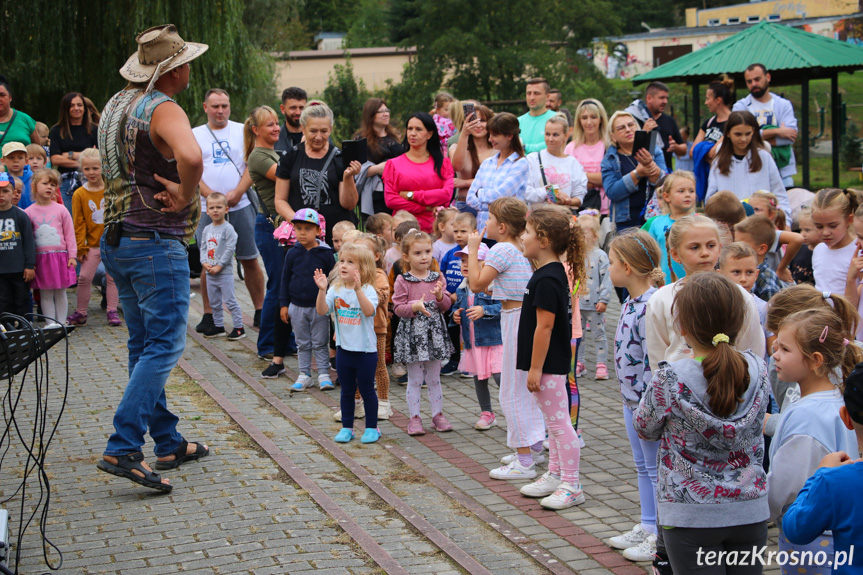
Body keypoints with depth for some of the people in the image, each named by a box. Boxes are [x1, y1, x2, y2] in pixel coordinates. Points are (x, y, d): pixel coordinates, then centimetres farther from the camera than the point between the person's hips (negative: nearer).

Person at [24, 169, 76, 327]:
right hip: (40, 258, 0)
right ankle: (51, 324, 9)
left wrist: (72, 255, 0)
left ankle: (61, 323, 13)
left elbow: (70, 234, 6)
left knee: (60, 293, 5)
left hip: (60, 256, 0)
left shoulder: (61, 210, 3)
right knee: (45, 294, 3)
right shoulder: (28, 212, 3)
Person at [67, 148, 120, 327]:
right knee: (84, 277, -1)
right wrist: (81, 247, -3)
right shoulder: (79, 194, -2)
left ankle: (112, 311, 11)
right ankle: (80, 312, 10)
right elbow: (79, 223, -1)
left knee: (112, 277, 4)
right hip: (92, 244, 0)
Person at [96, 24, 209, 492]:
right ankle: (122, 449, -15)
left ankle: (168, 442, 22)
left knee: (143, 344, 13)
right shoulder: (164, 110, -16)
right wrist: (186, 197, -20)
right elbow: (190, 156, -38)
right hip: (156, 242, -9)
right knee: (164, 345, -8)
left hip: (116, 239, 9)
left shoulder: (117, 104, 12)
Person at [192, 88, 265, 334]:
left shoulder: (242, 131, 8)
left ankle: (260, 312, 10)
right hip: (209, 208, 0)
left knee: (250, 260, 2)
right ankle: (209, 315, 10)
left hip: (240, 206, 0)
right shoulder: (195, 135, 8)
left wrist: (238, 192, -13)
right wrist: (211, 195, -13)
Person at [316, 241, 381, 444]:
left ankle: (372, 428, 20)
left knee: (367, 390, 7)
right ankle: (347, 427, 25)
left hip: (365, 350, -4)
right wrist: (322, 290, -24)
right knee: (347, 391, 15)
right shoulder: (336, 289, 1)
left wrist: (358, 289, -39)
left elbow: (369, 311, -29)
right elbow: (322, 311, -9)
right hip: (344, 349, 4)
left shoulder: (368, 290, -12)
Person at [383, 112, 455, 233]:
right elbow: (390, 200, 0)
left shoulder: (443, 163, 13)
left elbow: (447, 195, -1)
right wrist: (427, 208, -5)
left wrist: (411, 195, -3)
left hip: (434, 227, 1)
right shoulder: (393, 164, 11)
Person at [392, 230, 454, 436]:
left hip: (434, 332, 3)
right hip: (412, 333, -3)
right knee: (414, 378, 2)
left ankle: (438, 415, 21)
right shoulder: (402, 281, -6)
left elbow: (446, 306, 7)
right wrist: (415, 306, -24)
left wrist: (440, 296, -14)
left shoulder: (437, 278, 6)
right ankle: (414, 418, 10)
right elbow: (398, 307, -8)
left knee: (434, 377, 12)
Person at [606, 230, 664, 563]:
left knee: (656, 469, 2)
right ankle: (647, 527, 33)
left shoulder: (650, 307, -23)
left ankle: (662, 537, 12)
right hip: (631, 399, 10)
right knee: (642, 466, 20)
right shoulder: (632, 302, 8)